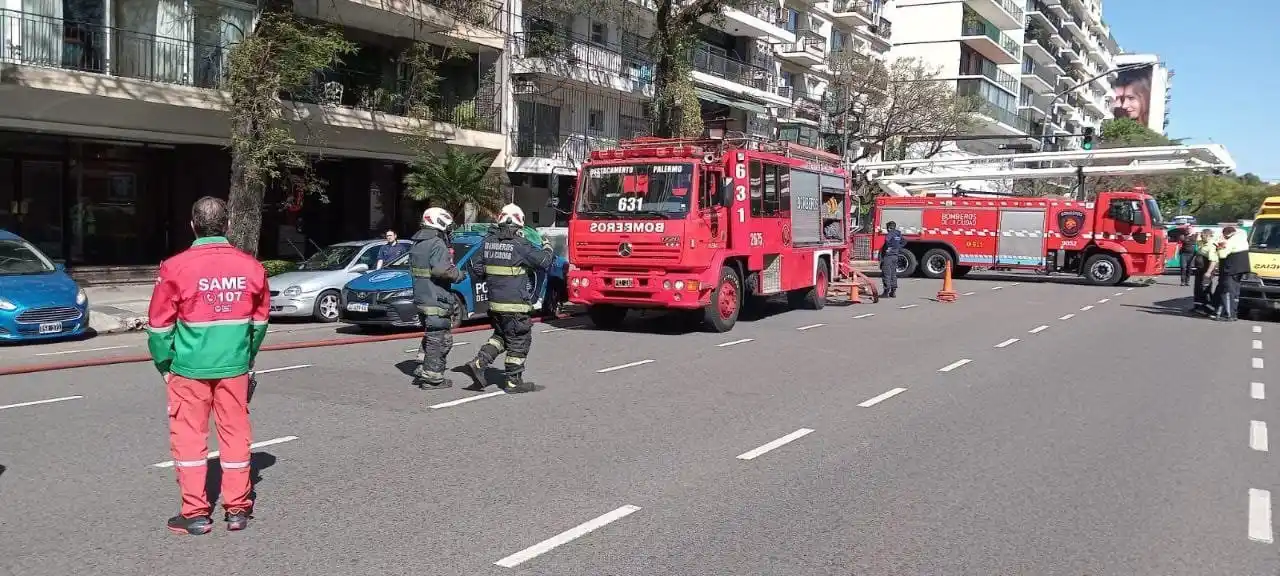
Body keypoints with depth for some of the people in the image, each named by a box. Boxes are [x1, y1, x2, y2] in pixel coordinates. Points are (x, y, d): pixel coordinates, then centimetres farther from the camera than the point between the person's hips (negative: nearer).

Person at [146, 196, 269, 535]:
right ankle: (238, 509, 19)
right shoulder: (250, 266, -2)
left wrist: (164, 365, 7)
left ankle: (196, 513, 12)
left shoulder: (177, 268, -12)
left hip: (190, 368, -3)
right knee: (235, 432, 11)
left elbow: (159, 325, -6)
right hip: (235, 367, 3)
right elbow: (260, 319, 9)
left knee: (189, 435, 8)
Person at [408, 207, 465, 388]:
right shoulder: (438, 244, -15)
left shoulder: (417, 246, 15)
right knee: (440, 340, -2)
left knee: (430, 338, 22)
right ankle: (432, 378, -1)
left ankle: (421, 372, 25)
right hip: (437, 300, -9)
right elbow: (442, 270, -27)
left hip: (420, 298, 9)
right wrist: (458, 274, -9)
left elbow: (412, 270, 19)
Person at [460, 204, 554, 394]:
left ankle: (478, 363, 8)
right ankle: (513, 382, 12)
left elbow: (476, 269, 9)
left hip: (494, 302, 7)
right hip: (516, 304, -6)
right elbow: (544, 262, -8)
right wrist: (547, 248, 12)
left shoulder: (488, 242, 4)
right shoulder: (520, 244, -14)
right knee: (519, 342, 6)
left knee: (500, 336, 23)